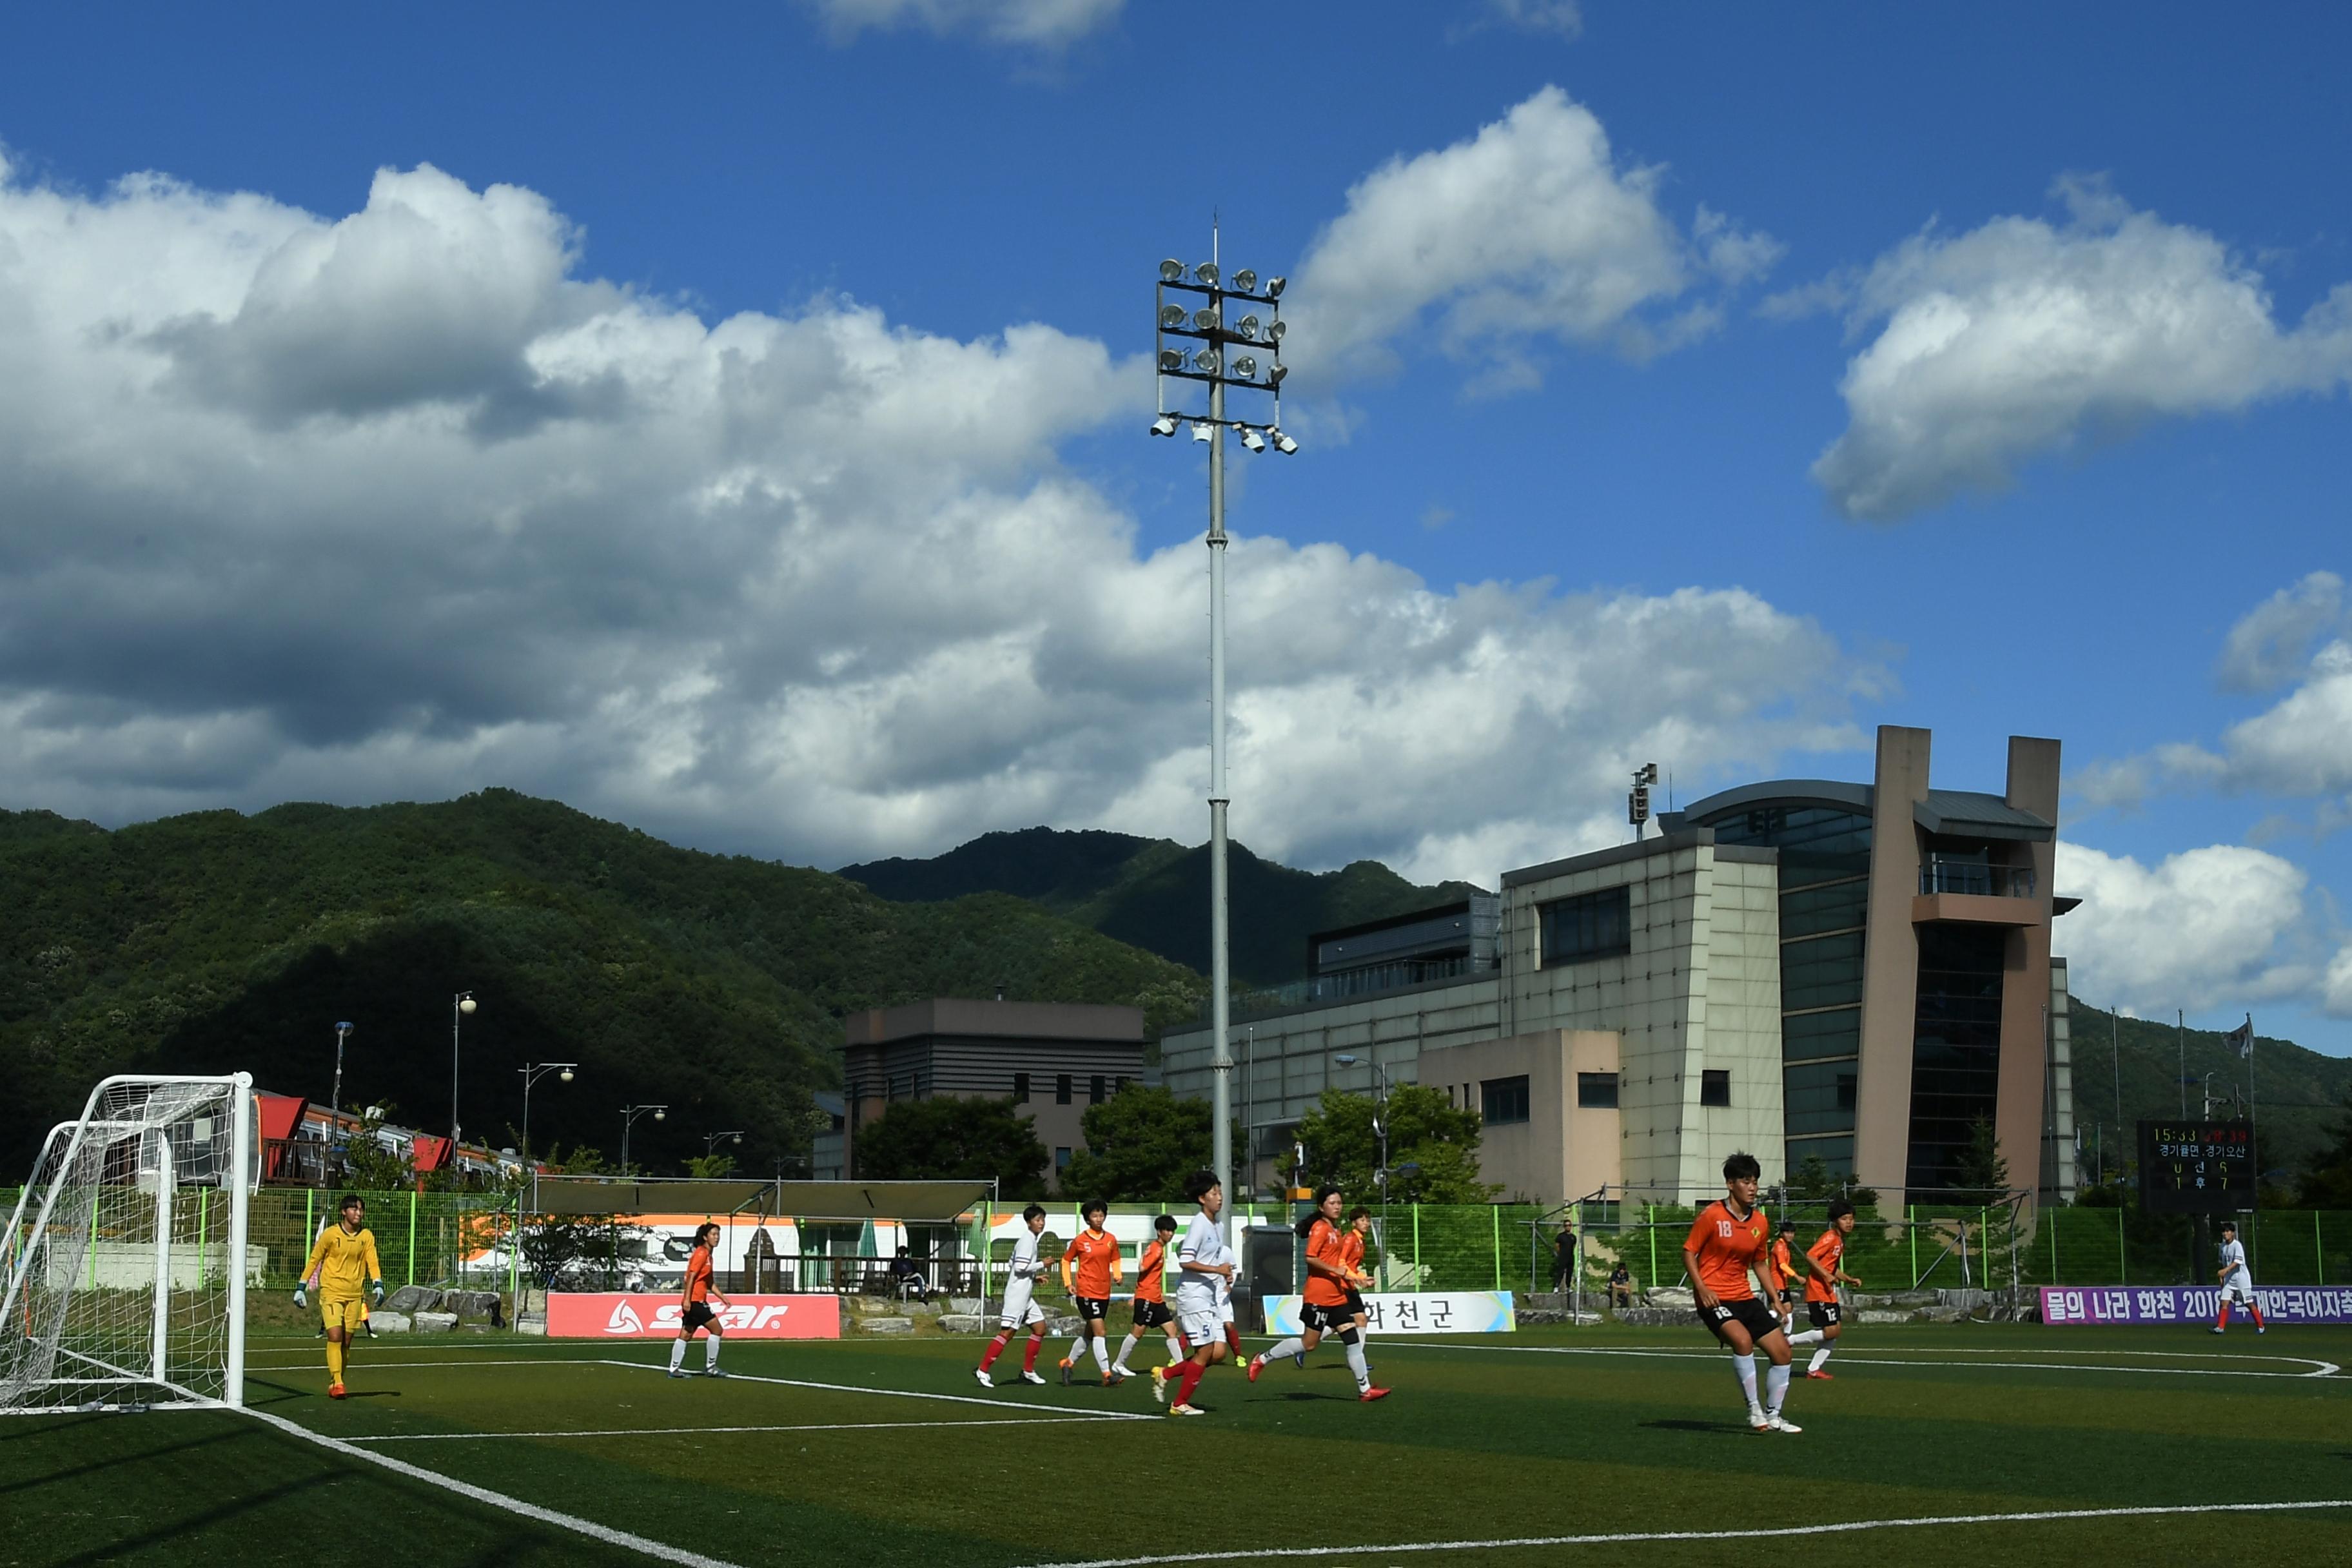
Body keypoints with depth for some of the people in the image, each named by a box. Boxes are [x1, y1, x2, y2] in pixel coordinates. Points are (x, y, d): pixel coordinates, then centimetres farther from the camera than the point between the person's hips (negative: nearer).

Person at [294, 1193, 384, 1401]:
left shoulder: (367, 1236, 4)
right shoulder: (330, 1234, -4)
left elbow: (372, 1263, -2)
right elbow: (313, 1261, 5)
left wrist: (378, 1285, -19)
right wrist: (301, 1287, 4)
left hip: (355, 1295, 3)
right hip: (331, 1292, -3)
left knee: (346, 1342, 6)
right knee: (335, 1336, -16)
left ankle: (334, 1384, 18)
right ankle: (336, 1382, -18)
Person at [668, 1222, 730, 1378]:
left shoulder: (708, 1255, 18)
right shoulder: (701, 1253, -10)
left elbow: (709, 1283, 24)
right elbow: (691, 1276, -18)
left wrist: (723, 1298, 20)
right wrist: (687, 1299, -24)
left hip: (697, 1302, 9)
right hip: (694, 1301, -9)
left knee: (685, 1335, 9)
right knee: (717, 1330, -6)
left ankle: (674, 1369, 10)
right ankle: (710, 1367, -1)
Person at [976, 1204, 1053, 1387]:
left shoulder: (1030, 1240, 17)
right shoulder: (1027, 1240, -12)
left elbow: (1011, 1265, 20)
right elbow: (1020, 1267, -21)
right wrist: (1042, 1265, -11)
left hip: (1025, 1296, 10)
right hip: (1016, 1295, -10)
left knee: (1040, 1328, 9)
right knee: (1007, 1332, -12)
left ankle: (1028, 1371, 13)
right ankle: (982, 1370, -10)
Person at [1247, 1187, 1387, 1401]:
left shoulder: (1334, 1230, 17)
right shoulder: (1320, 1228, -11)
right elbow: (1310, 1257, -21)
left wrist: (1349, 1276, 18)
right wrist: (1336, 1270, -21)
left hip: (1337, 1296, 9)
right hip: (1320, 1295, -9)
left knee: (1352, 1338, 3)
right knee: (1309, 1343, -4)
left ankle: (1364, 1389, 3)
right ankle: (1262, 1360, 10)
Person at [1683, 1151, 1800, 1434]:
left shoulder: (1760, 1222, 7)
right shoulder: (1711, 1215, -11)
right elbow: (1688, 1252, -5)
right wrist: (1701, 1288, -18)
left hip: (1744, 1297, 7)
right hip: (1714, 1298, -7)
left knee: (1782, 1350, 3)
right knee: (1743, 1339, -32)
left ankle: (1772, 1416, 19)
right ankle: (1754, 1409, -20)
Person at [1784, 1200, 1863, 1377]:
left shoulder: (1840, 1241, 17)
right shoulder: (1830, 1237, -13)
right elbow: (1810, 1256, -23)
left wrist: (1849, 1279, 13)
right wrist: (1826, 1276, -25)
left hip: (1829, 1292, 10)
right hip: (1818, 1291, -10)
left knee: (1836, 1329, 6)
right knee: (1830, 1332, -13)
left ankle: (1814, 1369, 10)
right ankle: (1789, 1340, -2)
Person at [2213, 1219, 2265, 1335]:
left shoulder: (2237, 1245, -15)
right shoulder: (2223, 1246, 7)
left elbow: (2237, 1262, -26)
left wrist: (2225, 1270, -37)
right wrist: (2221, 1276, 12)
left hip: (2241, 1278, -6)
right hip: (2229, 1279, 6)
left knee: (2249, 1304, 2)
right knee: (2224, 1302, -6)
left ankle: (2261, 1327, 15)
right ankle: (2220, 1327, -8)